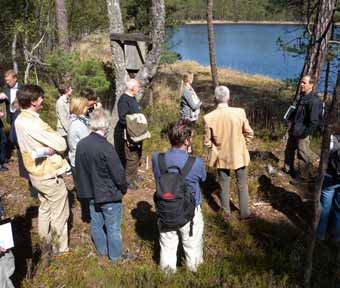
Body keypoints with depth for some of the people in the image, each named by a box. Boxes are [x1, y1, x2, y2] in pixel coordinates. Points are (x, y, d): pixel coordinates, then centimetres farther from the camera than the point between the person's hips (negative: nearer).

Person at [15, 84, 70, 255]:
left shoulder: (20, 120, 0)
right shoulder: (34, 124, -29)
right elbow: (61, 145, -24)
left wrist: (47, 148, -13)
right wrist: (54, 141, -4)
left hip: (36, 173, 9)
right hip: (49, 175, -9)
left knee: (45, 207, 27)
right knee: (59, 213, 8)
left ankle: (45, 240, 43)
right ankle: (60, 248, 22)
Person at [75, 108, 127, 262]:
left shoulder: (81, 144, -7)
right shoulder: (106, 147, -27)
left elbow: (79, 169, 5)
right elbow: (118, 173, -21)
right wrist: (123, 188, -2)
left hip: (92, 193, 7)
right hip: (110, 195, -6)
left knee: (96, 223, 22)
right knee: (113, 227, 11)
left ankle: (101, 250, 40)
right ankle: (115, 255, 25)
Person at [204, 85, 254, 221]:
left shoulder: (209, 117, -17)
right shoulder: (240, 112, -18)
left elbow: (207, 141, -8)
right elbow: (249, 133, -7)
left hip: (221, 156, 1)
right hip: (239, 155, -1)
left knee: (224, 186, 17)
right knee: (242, 185, 17)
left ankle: (226, 214, 30)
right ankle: (244, 213, 29)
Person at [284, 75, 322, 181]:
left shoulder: (314, 101, -22)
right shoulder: (302, 97, 7)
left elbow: (314, 121, -23)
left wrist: (306, 132, -19)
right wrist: (291, 120, 13)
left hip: (302, 133, -9)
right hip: (293, 130, 9)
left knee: (303, 155, 3)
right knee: (289, 149, 23)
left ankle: (303, 176, 18)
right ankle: (288, 169, 42)